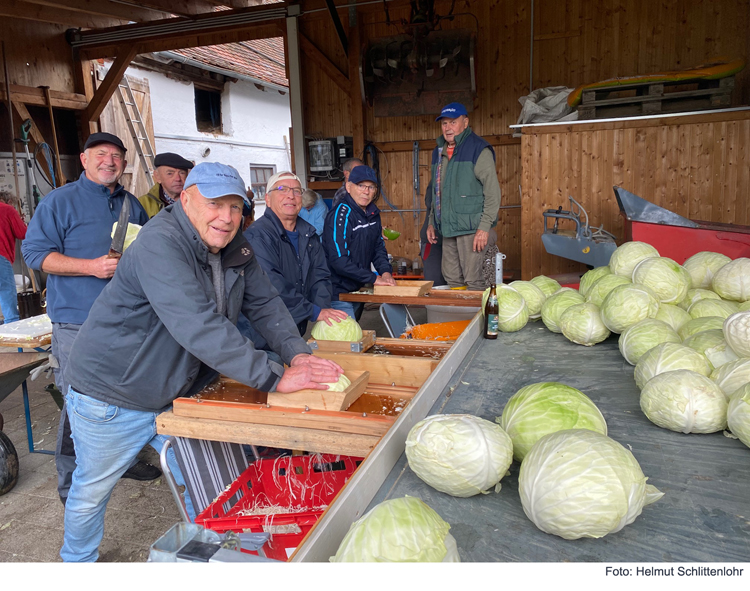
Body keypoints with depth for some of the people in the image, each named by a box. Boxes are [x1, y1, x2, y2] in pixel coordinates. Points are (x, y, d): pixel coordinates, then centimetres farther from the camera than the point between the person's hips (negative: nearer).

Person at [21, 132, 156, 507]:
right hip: (78, 322, -5)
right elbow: (35, 251, -8)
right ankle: (72, 483, 14)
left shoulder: (132, 205, 14)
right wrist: (91, 267, -20)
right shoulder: (60, 201, -2)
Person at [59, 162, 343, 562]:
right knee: (92, 492, 17)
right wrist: (275, 378, -41)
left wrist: (297, 353, -22)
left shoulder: (236, 248, -3)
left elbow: (264, 304, -3)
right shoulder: (159, 245, -30)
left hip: (175, 397, 6)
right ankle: (78, 560, 44)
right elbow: (199, 326, -41)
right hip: (112, 398, -6)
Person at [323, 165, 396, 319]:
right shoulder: (340, 215, -18)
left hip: (358, 289, 8)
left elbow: (379, 247, 15)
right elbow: (338, 260, -24)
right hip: (338, 293, -8)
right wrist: (374, 278, -21)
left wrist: (385, 271, -5)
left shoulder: (373, 213, 7)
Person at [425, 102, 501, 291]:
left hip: (471, 228, -7)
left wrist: (485, 227, -18)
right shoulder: (439, 151, 16)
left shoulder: (478, 149, -8)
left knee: (473, 279, -7)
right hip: (448, 228, 8)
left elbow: (493, 192, -13)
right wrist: (432, 222, 18)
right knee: (451, 278, 12)